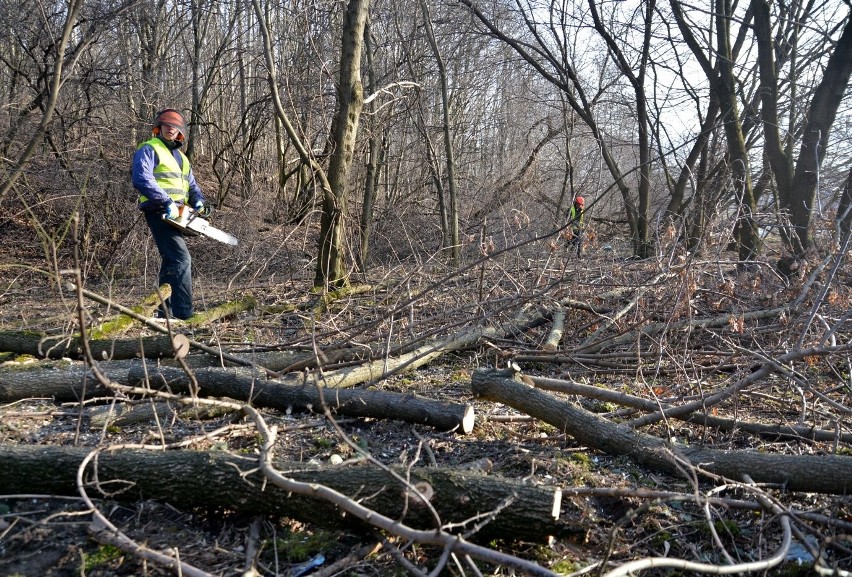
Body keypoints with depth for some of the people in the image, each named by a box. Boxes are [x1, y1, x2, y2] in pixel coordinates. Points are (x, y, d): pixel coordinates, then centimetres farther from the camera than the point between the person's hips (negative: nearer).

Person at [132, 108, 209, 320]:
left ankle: (165, 312, 18)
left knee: (171, 262, 11)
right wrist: (166, 202, -26)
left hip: (174, 215, 9)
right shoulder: (149, 150, -3)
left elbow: (191, 185, 22)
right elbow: (141, 179, -19)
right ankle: (184, 313, -21)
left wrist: (199, 202, -1)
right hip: (159, 213, -9)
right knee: (181, 259, -19)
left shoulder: (181, 157, 24)